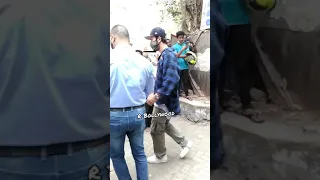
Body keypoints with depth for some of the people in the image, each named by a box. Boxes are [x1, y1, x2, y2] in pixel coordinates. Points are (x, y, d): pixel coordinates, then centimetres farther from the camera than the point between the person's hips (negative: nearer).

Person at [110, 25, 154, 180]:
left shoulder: (110, 59, -15)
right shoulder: (144, 61, -4)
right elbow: (149, 92, 6)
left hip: (114, 116, -3)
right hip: (138, 114, 4)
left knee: (117, 155, 18)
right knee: (139, 153, 20)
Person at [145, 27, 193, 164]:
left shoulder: (168, 55, -21)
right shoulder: (164, 55, 11)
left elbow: (172, 80, -32)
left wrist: (156, 95, -32)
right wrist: (156, 93, 19)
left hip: (165, 100, -10)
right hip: (163, 98, 10)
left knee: (156, 129, 5)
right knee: (164, 125, 23)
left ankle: (160, 156, 24)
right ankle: (185, 143, 33)